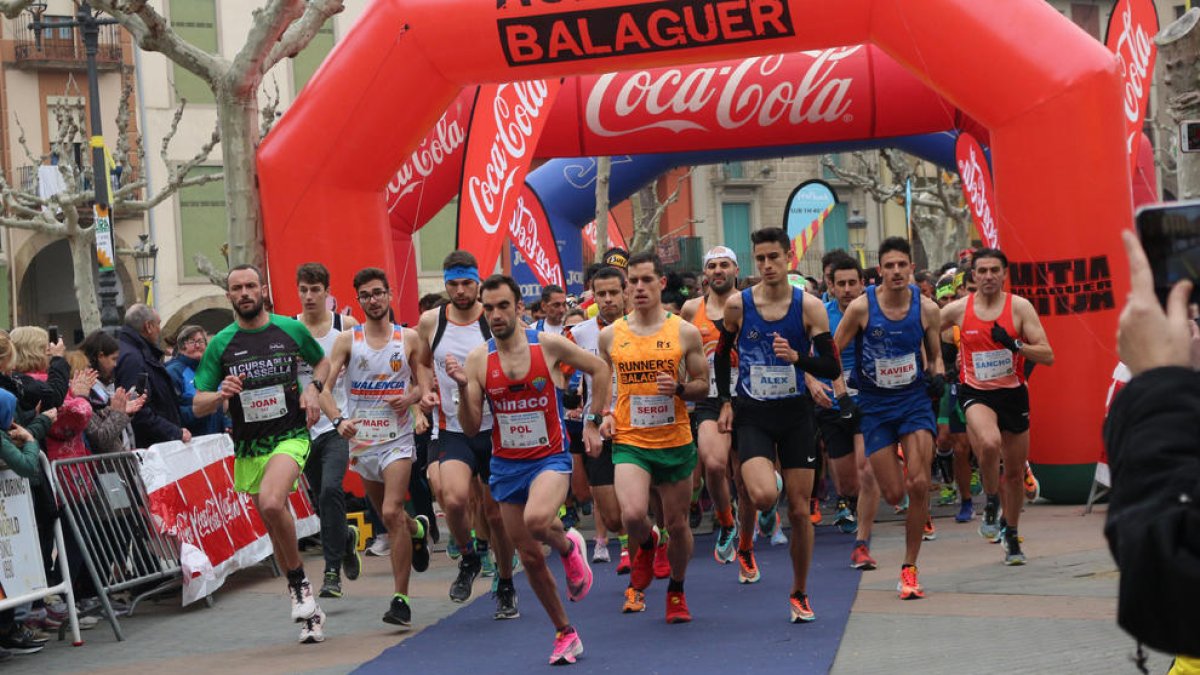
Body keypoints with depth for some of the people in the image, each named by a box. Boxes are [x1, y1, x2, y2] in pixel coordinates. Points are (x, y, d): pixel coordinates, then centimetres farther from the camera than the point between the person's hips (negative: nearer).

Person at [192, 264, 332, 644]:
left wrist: (313, 388, 0)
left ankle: (299, 583, -10)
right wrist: (221, 395, -19)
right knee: (275, 526, 9)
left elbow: (323, 361, 21)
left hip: (289, 436, -3)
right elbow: (198, 406, 3)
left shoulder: (291, 329, 2)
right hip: (247, 447, 3)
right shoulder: (221, 344, 3)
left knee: (272, 504, -30)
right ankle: (309, 611, 22)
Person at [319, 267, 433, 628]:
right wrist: (339, 419, -24)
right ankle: (418, 529, 53)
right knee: (386, 514, 16)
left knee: (392, 513, -17)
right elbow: (325, 388, -6)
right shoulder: (347, 340, 0)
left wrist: (411, 397, -15)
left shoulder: (409, 338, 1)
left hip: (397, 439, -3)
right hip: (361, 439, 3)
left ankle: (401, 599, -13)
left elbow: (425, 383, 8)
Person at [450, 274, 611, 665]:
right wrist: (463, 387, -19)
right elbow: (471, 428, -3)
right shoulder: (477, 359, -3)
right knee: (529, 558, 9)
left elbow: (600, 369, 5)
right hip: (506, 466, 4)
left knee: (536, 520, -34)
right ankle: (565, 633, 27)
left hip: (550, 458, -4)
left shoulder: (548, 345, -9)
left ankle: (569, 546, 1)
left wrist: (593, 423, 3)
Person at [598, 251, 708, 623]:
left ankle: (676, 590, 34)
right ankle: (646, 546, 15)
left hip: (676, 442, 0)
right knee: (633, 515, -22)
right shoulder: (610, 335, 3)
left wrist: (679, 388, -16)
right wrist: (604, 414, 1)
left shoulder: (685, 332, -1)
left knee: (677, 524, 9)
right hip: (629, 441, 0)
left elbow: (703, 385, 5)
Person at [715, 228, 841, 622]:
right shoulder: (737, 305, -3)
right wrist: (725, 402, 9)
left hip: (796, 414, 1)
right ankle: (745, 545, 10)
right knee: (764, 495, -24)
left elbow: (832, 368, -5)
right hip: (753, 415, -1)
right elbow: (723, 354, 15)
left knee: (800, 509, 4)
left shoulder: (809, 306, -5)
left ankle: (799, 593, 20)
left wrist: (797, 357, -23)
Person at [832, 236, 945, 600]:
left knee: (919, 484, -14)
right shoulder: (860, 307, -11)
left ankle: (910, 569, -2)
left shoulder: (927, 308, -5)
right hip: (874, 406, -1)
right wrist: (842, 396, -9)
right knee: (894, 494, -2)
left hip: (915, 399, 1)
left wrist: (938, 376, -10)